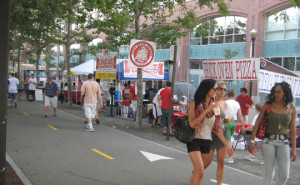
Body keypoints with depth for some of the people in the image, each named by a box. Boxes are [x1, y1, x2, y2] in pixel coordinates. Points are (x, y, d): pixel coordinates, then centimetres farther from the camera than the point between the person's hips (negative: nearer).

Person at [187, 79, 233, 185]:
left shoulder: (214, 106, 8)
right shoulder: (195, 104, -5)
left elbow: (217, 128, 11)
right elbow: (192, 123, -17)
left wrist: (226, 145, 10)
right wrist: (206, 110, -20)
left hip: (207, 141, 5)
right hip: (195, 140, -4)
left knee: (196, 172, 6)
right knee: (200, 173, -15)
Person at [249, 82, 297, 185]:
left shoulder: (291, 108, 3)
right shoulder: (268, 105, -2)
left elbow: (292, 129, 7)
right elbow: (257, 123, -2)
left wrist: (293, 148, 6)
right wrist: (252, 141, -7)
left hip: (283, 143, 2)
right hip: (268, 141, -2)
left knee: (285, 174, -3)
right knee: (269, 173, 4)